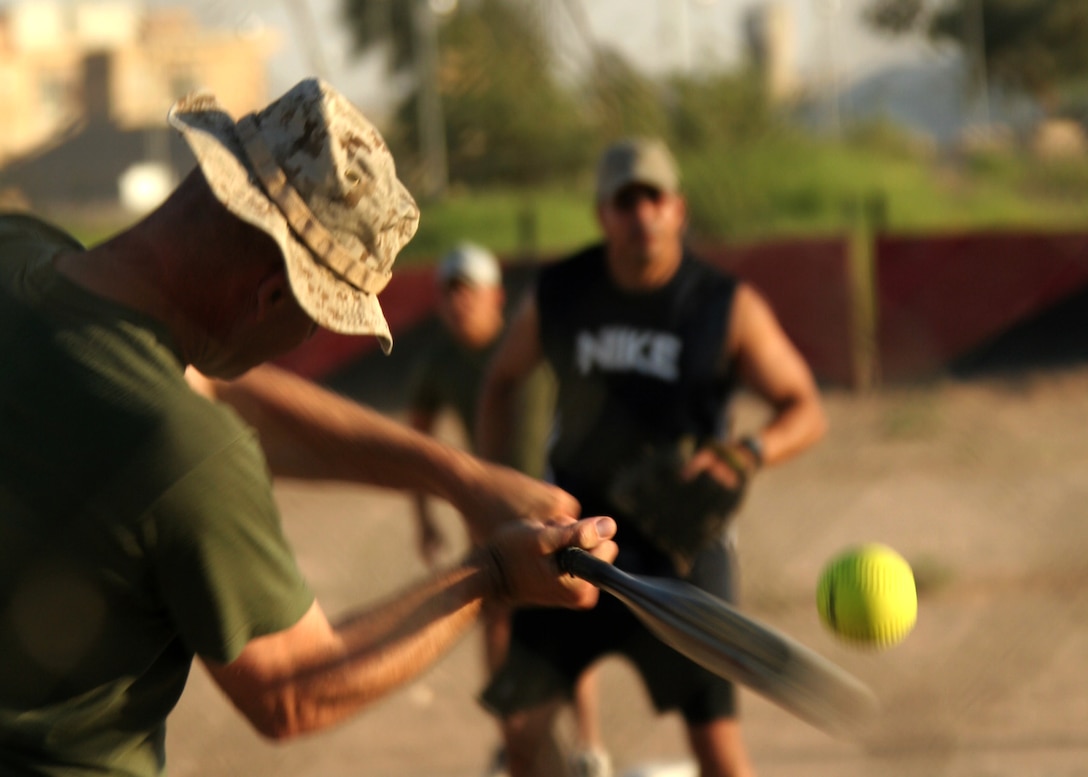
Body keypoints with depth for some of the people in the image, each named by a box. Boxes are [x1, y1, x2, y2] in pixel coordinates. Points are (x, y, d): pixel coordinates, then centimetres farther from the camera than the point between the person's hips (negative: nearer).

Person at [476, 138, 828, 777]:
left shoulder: (728, 307, -8)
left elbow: (806, 411, -7)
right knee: (521, 718, 3)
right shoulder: (559, 295, 0)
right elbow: (502, 381, 17)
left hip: (680, 539, -3)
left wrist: (747, 453, -27)